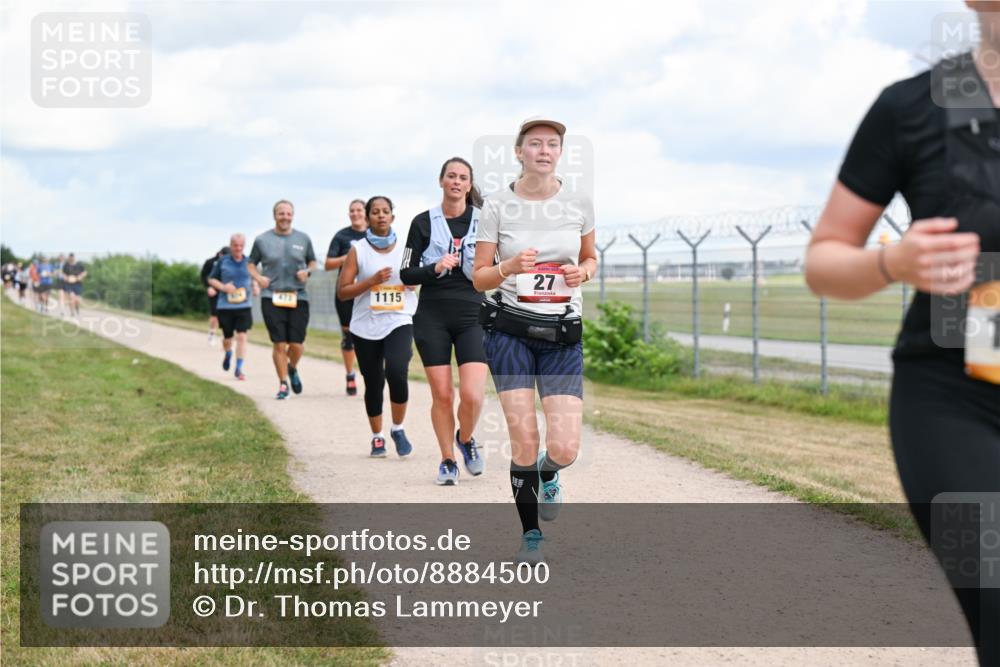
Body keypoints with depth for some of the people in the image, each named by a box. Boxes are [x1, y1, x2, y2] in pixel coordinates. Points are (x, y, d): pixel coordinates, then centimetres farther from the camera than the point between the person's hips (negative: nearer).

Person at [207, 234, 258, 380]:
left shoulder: (248, 262, 4)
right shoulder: (222, 261, -2)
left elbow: (253, 278, 20)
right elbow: (211, 279, 4)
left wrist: (255, 287, 0)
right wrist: (223, 287, -13)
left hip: (244, 306, 1)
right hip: (225, 306, -1)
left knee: (242, 336, -9)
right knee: (227, 337, 11)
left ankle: (239, 369, -2)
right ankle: (227, 355, 45)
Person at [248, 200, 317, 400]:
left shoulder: (303, 239, 9)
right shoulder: (262, 240, 5)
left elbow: (312, 261, 21)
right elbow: (251, 264, 16)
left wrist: (307, 271, -1)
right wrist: (258, 277, -4)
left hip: (298, 298, 1)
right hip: (272, 298, -1)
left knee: (296, 344, -3)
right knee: (279, 344, -6)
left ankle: (292, 368, 30)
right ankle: (283, 384, 7)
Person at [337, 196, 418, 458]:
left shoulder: (405, 248, 5)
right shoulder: (357, 250, 1)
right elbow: (342, 291, -3)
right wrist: (372, 281, -15)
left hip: (399, 322, 0)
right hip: (366, 327, 1)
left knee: (397, 372, -22)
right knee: (373, 383, 6)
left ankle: (398, 429, -1)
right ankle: (377, 437, 26)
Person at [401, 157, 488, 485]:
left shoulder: (484, 221, 5)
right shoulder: (423, 223, 4)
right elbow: (406, 274, 3)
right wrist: (435, 269, -13)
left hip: (473, 315, 0)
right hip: (432, 317, 0)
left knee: (472, 395, -12)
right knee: (442, 394, 0)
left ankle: (465, 439, 19)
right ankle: (447, 460, 18)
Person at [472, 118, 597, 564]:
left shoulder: (579, 203, 2)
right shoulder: (497, 206, -3)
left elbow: (590, 257, 18)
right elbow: (479, 277, 0)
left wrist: (583, 272, -5)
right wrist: (510, 267, -20)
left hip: (563, 335, 1)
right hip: (510, 331, -1)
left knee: (565, 449, -10)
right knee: (524, 443, -7)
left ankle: (548, 475, 29)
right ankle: (531, 534, 15)